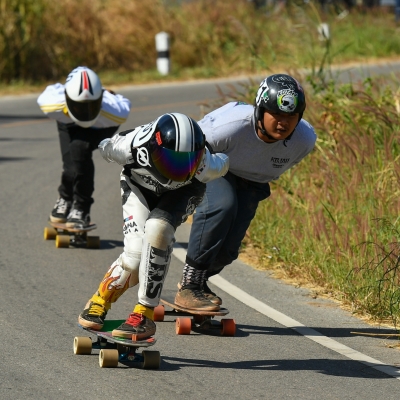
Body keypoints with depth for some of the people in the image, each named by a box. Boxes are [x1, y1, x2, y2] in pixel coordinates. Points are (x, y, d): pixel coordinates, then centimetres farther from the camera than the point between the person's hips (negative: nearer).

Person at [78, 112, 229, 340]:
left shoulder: (205, 164, -39)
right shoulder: (133, 147, -40)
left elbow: (223, 165, -12)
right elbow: (105, 147, -14)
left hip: (184, 191, 0)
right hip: (139, 185, 0)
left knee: (158, 229, -31)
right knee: (135, 256, -20)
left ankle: (145, 315, -21)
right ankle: (100, 301, 10)